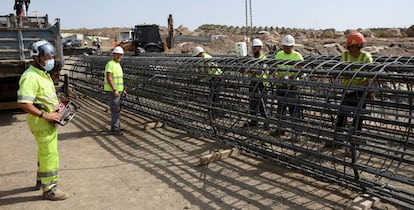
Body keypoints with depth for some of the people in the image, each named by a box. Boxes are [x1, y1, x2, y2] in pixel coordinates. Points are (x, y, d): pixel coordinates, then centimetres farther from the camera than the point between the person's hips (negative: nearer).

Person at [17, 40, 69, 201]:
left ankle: (41, 180, 39)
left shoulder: (43, 73, 11)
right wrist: (44, 115, -26)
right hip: (41, 121, -10)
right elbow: (23, 103, -29)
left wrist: (56, 104, 11)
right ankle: (49, 189, 5)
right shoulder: (30, 76, -21)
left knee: (44, 151, 22)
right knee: (50, 153, -5)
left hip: (49, 120, 10)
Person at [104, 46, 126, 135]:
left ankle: (115, 127, 23)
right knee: (115, 110, -9)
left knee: (117, 109, 14)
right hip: (112, 91, -10)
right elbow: (108, 78, -23)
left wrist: (123, 89, 16)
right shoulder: (110, 64, -15)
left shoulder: (118, 64, 15)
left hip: (118, 90, 10)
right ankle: (115, 129, -5)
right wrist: (114, 90, -27)